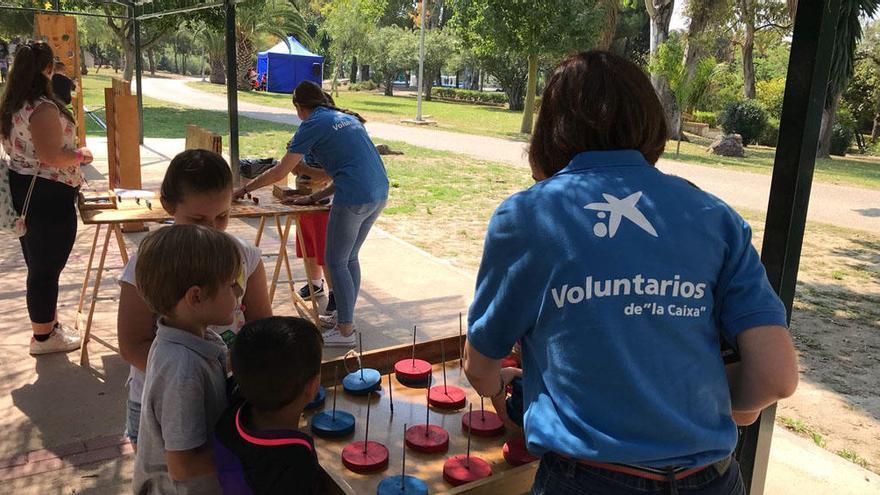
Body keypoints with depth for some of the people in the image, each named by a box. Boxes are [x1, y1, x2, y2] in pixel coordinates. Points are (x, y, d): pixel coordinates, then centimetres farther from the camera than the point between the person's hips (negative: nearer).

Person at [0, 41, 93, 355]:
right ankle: (43, 337, 15)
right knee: (47, 267, 2)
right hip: (48, 195, -10)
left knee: (37, 263, 20)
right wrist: (80, 155, -8)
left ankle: (48, 323, 35)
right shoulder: (44, 108, -20)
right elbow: (51, 157, -25)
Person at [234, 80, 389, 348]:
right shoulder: (347, 118, 21)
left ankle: (345, 331, 12)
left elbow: (279, 172, -1)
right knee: (350, 258, 21)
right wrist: (315, 197, 23)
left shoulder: (313, 125, -2)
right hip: (379, 193, 8)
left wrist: (244, 189, 12)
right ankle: (345, 316, 33)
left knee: (336, 263, 5)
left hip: (354, 199, -8)